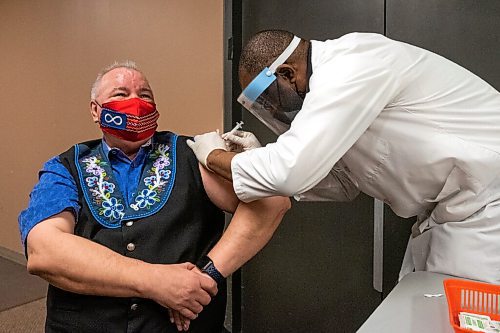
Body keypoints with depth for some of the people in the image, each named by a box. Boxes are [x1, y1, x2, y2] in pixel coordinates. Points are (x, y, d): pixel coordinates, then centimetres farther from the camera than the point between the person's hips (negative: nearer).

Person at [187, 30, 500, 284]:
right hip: (449, 208, 9)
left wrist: (214, 155, -11)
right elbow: (344, 181, 12)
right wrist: (263, 157, 3)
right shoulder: (339, 76, 7)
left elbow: (291, 171, -30)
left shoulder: (350, 65, -22)